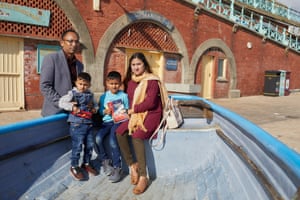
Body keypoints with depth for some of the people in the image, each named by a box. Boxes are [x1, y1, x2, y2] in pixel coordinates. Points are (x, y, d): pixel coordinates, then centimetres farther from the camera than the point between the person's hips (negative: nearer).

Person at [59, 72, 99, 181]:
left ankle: (86, 163, 33)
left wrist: (95, 108, 4)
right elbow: (61, 102, -14)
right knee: (77, 146, -2)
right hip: (77, 124, -6)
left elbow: (94, 104, 25)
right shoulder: (72, 93, -6)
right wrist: (72, 107, -23)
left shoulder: (90, 94, 10)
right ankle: (74, 167, 18)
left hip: (89, 123, 6)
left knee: (90, 144, 12)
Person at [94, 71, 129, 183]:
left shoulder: (124, 96, 4)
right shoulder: (103, 97, 11)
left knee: (112, 141, -26)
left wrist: (124, 112, -13)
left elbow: (127, 110, 9)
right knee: (97, 138, -22)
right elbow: (100, 111, 13)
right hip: (106, 122, 3)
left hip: (118, 121, -3)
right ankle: (105, 160, 5)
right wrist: (105, 111, -8)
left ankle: (117, 167, -8)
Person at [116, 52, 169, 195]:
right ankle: (132, 165, -7)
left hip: (151, 114, -6)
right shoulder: (129, 82, 10)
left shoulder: (152, 80, -8)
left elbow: (150, 102, -15)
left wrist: (133, 109, -8)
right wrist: (130, 111, -4)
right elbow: (128, 99, 16)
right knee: (119, 132, -19)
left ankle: (143, 177, -20)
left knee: (136, 136, -30)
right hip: (135, 115, 6)